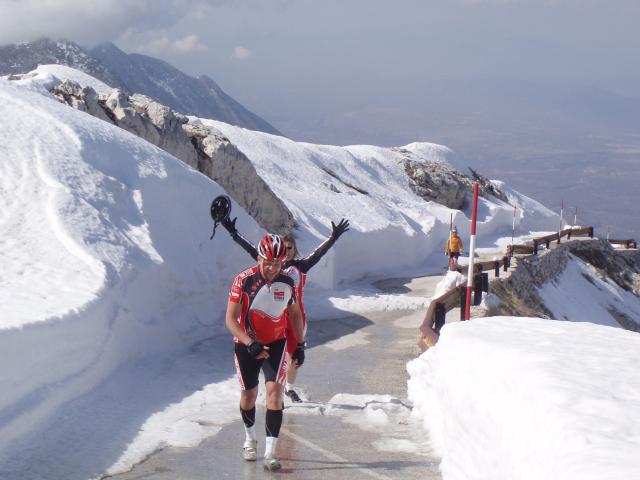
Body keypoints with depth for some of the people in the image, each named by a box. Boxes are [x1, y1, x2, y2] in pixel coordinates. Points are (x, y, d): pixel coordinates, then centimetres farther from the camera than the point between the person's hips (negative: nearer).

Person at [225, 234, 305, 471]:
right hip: (247, 345, -1)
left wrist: (300, 345, 7)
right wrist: (251, 344, -29)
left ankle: (270, 452, -11)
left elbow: (295, 313, 8)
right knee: (249, 394, 12)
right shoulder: (244, 280, -20)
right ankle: (250, 439, 40)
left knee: (274, 391, -14)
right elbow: (230, 319, -19)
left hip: (276, 344, 1)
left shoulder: (287, 282, -10)